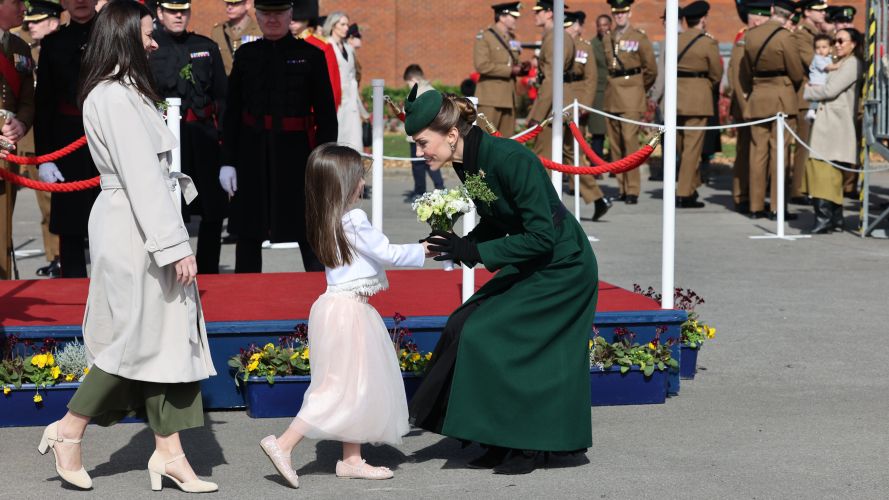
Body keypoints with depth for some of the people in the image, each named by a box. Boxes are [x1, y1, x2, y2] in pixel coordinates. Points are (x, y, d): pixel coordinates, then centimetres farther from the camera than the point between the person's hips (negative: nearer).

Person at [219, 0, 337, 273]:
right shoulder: (246, 54, 6)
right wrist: (228, 161, 3)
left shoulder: (311, 56, 0)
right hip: (253, 157, 3)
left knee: (309, 233, 0)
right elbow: (231, 112, 8)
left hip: (296, 155, -2)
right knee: (248, 232, 9)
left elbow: (326, 115, 0)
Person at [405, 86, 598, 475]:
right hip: (530, 267, 9)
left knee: (488, 336, -13)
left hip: (561, 268, -9)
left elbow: (542, 236, -27)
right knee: (464, 328, 0)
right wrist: (459, 246, -7)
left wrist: (475, 252, -26)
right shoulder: (467, 163, -1)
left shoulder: (510, 160, -27)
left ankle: (528, 446, 0)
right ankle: (503, 442, 7)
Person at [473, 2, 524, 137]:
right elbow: (481, 65, -17)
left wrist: (522, 68, -1)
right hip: (490, 99, -7)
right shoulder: (484, 37, -6)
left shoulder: (512, 38, 18)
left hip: (509, 99, 7)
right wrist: (509, 70, -17)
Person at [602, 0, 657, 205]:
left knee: (630, 140, -13)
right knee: (614, 143, 6)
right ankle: (622, 187, 13)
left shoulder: (640, 37, -3)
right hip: (612, 95, 5)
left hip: (631, 96, -5)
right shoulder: (607, 39, 11)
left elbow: (651, 69, 2)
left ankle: (632, 190, -11)